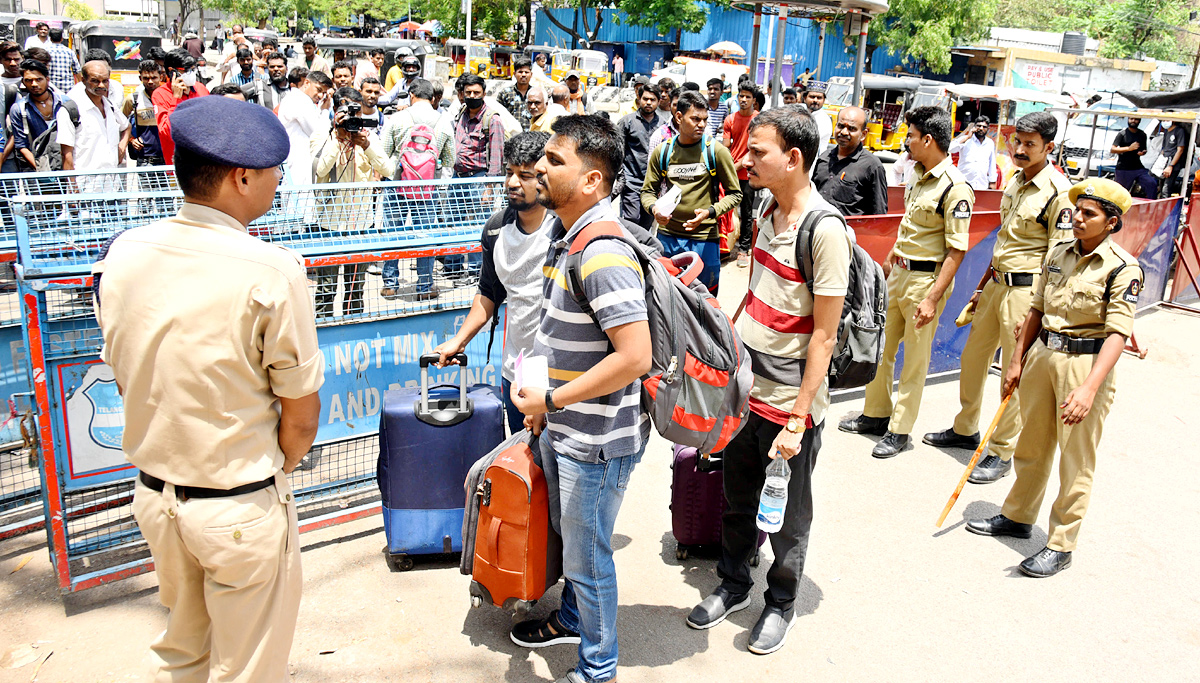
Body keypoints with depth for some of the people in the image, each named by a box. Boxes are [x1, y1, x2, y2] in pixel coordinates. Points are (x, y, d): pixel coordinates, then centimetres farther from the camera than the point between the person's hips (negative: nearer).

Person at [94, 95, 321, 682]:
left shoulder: (121, 254, -5)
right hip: (241, 509, -6)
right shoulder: (271, 271, -22)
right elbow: (301, 418, -15)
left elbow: (126, 383, 7)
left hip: (153, 495, 6)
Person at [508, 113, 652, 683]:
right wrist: (540, 403, 13)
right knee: (567, 535, 27)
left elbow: (634, 357, -31)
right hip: (560, 428, 9)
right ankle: (573, 619, 52)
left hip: (595, 441, -9)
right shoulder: (564, 233, 5)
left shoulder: (604, 253, -26)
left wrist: (550, 400, -21)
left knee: (587, 555, 9)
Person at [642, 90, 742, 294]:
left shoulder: (716, 151, -4)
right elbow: (648, 191, 10)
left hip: (704, 237, -2)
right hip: (667, 236, 2)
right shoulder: (662, 151, 3)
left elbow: (735, 194, 0)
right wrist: (654, 208, -12)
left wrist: (710, 212, -17)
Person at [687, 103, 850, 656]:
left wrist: (798, 420, -18)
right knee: (739, 501, 21)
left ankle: (781, 604, 35)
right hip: (744, 390, 7)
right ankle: (733, 584, 41)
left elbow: (823, 337, -18)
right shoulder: (768, 211, 5)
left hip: (789, 403, -7)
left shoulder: (826, 230, -20)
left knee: (787, 518, 13)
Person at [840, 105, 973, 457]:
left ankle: (899, 431, 15)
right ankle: (876, 414, 32)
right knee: (881, 347, 16)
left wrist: (932, 298, -24)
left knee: (915, 360, 4)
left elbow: (957, 250, -20)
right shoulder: (918, 175, 8)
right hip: (898, 272, 9)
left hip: (926, 279, -8)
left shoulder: (955, 188, -19)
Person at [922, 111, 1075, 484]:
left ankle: (1001, 452, 12)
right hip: (997, 283, 8)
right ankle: (965, 430, 33)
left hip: (1026, 289, -8)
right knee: (972, 357, 16)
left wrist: (1036, 311, -19)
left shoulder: (1057, 191, -14)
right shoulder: (1015, 181, 11)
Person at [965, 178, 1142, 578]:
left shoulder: (1123, 268, -14)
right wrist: (1017, 360, 14)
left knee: (1076, 461, 3)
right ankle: (1017, 517, 37)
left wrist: (1090, 387, -30)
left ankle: (1061, 546, 15)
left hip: (1087, 363, -6)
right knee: (1032, 446, 19)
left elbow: (1117, 333, -21)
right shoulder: (1057, 255, 6)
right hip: (1042, 355, 6)